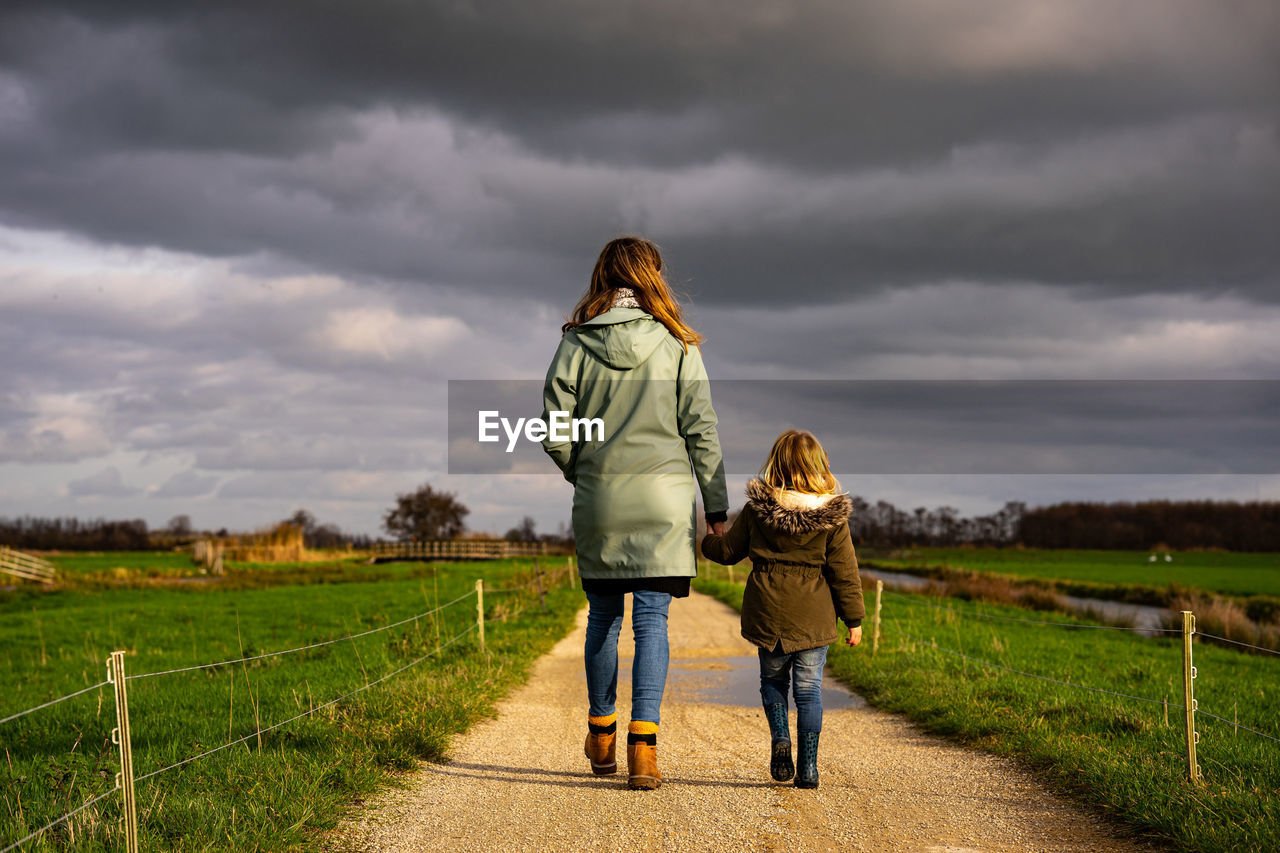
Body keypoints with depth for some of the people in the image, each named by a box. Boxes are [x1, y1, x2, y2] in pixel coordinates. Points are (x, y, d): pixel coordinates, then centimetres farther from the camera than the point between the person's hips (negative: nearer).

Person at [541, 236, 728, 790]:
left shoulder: (575, 343, -2)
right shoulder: (677, 344, -2)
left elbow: (555, 434, -3)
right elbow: (700, 429, -2)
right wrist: (716, 503, 5)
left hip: (598, 499, 1)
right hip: (664, 500, -1)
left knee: (603, 617, 14)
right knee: (652, 620, 0)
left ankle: (601, 736, 25)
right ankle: (643, 745, -7)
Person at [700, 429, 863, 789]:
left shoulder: (757, 508, -3)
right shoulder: (832, 515, -6)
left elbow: (729, 550, 9)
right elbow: (844, 570, -3)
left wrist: (706, 541, 31)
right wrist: (854, 618, 5)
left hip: (768, 611, 1)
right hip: (813, 616, -1)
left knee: (773, 678, 20)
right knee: (808, 686, 6)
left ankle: (780, 739, -2)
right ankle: (808, 766, 2)